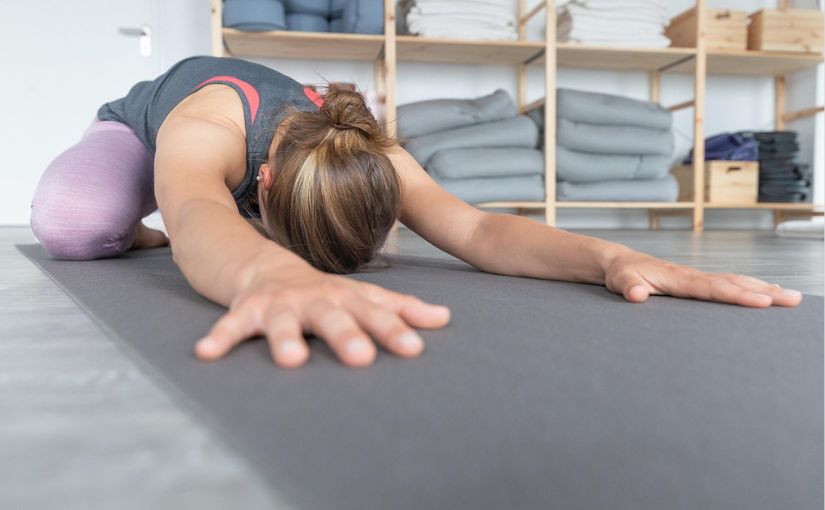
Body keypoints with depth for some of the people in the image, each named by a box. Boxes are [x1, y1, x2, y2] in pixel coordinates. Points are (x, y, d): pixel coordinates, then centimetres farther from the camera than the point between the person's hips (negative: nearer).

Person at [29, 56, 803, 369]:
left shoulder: (362, 155, -34)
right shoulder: (208, 127, -47)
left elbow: (473, 226, -45)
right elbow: (194, 216, -70)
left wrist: (608, 257, -62)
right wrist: (266, 272, -94)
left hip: (255, 177, 6)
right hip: (141, 124, -6)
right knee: (70, 221, -34)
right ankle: (129, 235, 6)